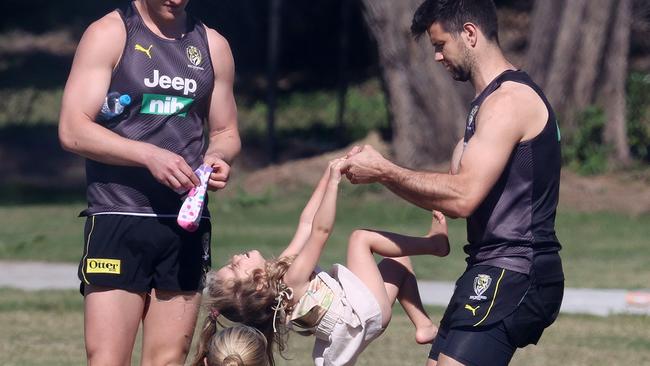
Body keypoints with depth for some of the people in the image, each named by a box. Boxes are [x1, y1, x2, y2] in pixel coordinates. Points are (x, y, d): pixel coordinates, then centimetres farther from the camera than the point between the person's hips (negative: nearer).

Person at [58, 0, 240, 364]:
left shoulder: (213, 46, 13)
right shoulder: (110, 34, -1)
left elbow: (226, 133, 23)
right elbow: (73, 130, -9)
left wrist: (218, 158, -1)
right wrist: (150, 156, -20)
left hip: (187, 224, 5)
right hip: (118, 221, -4)